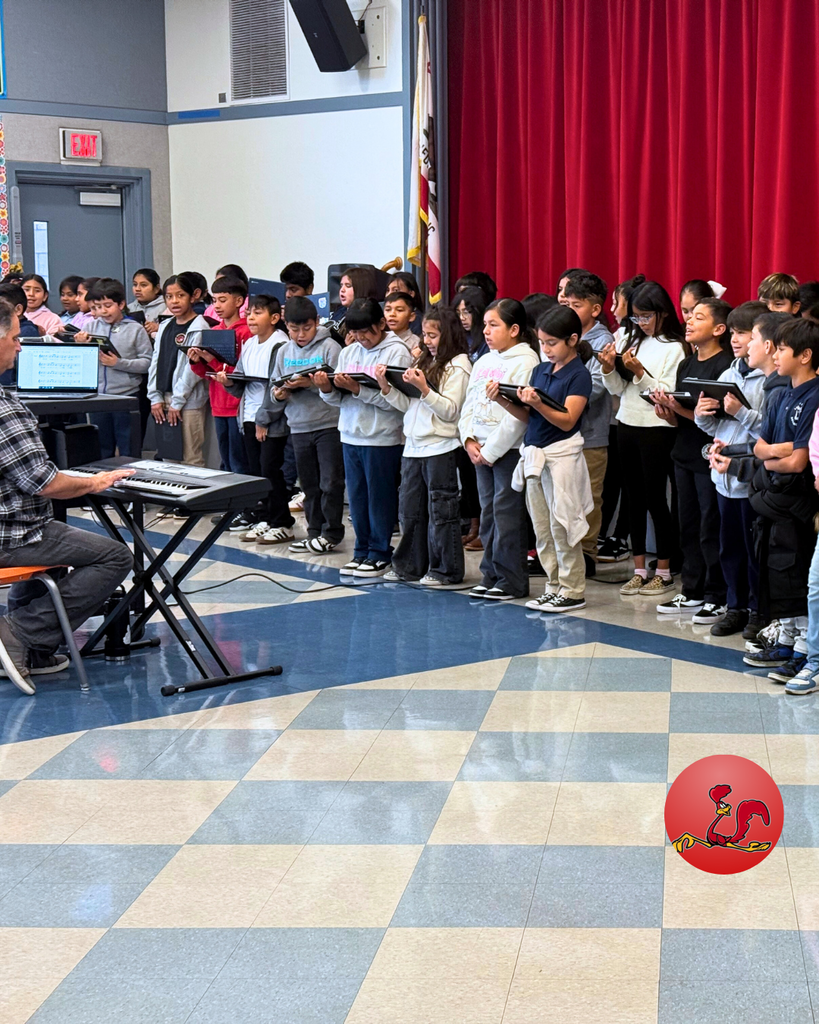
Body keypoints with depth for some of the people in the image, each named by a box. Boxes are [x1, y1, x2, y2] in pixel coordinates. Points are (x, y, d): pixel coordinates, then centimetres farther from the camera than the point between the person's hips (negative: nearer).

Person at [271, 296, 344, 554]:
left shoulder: (329, 348, -7)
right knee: (310, 485, 13)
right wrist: (278, 394, -8)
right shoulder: (284, 352, 10)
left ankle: (331, 532, 10)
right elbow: (274, 386, 13)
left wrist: (311, 383, -23)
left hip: (329, 424, -5)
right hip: (299, 426, 5)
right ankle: (315, 531, 22)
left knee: (330, 483, -2)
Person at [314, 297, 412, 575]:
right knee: (357, 496, 11)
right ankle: (362, 550, 21)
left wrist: (357, 389, -22)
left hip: (382, 438, -6)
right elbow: (339, 401, 11)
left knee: (380, 496, 2)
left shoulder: (397, 352, -8)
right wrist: (327, 389, -10)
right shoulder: (348, 353, 10)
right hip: (351, 435, 6)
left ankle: (380, 553, 12)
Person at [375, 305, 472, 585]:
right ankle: (410, 565, 22)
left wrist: (423, 389, -22)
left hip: (440, 447, -8)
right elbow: (407, 405, 15)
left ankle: (446, 569, 8)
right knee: (409, 509, 12)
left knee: (440, 509, 0)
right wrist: (387, 387, 3)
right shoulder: (423, 362, 15)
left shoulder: (458, 366, -7)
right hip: (414, 445, 8)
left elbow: (450, 411, -15)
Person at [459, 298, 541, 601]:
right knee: (488, 512, 12)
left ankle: (512, 581, 1)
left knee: (507, 512, -6)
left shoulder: (526, 361, -10)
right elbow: (469, 404, 16)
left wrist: (492, 449, -16)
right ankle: (491, 575, 20)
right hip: (481, 450, 8)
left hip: (509, 448, -8)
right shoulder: (483, 362, 15)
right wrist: (469, 439, -1)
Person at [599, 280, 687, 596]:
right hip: (627, 425, 6)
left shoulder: (673, 348, -9)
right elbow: (618, 389, 10)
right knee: (634, 498, 10)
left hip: (656, 430, -6)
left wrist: (640, 372, -22)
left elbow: (667, 394, -14)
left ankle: (663, 571, 11)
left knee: (655, 498, 0)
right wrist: (609, 369, -8)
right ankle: (639, 570, 18)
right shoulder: (629, 341, 8)